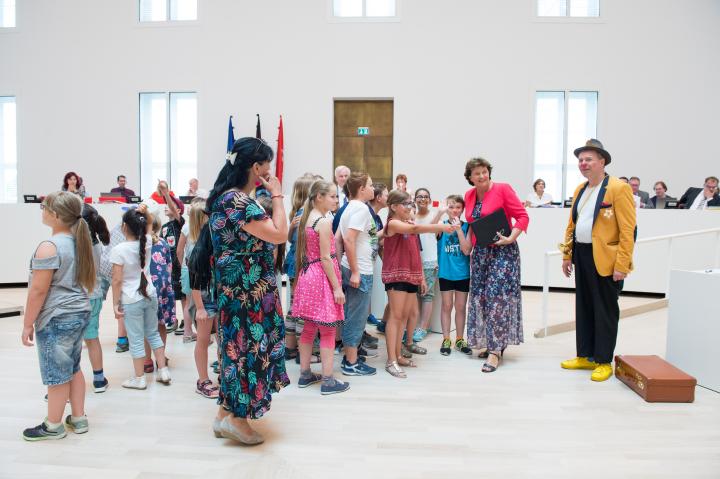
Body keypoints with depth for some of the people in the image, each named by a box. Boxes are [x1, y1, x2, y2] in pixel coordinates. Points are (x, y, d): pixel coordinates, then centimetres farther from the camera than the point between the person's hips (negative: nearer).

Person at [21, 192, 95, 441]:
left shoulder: (48, 247, -19)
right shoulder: (79, 242, 6)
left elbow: (38, 291, -17)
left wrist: (27, 324, -9)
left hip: (56, 319, -8)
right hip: (80, 313, 8)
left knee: (56, 374, 5)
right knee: (73, 368, 18)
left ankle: (53, 426, 20)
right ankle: (79, 418, 26)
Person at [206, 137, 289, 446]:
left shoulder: (228, 196, 12)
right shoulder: (238, 201, -20)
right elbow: (279, 235, -22)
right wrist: (277, 196, -14)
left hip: (235, 287, 10)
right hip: (248, 290, -10)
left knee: (238, 346, 16)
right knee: (248, 346, 1)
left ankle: (227, 413, 28)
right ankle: (236, 417, 15)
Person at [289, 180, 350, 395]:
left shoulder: (307, 218, 11)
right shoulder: (324, 221, -16)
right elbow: (326, 258, -18)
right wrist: (337, 287, -15)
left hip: (308, 275, 9)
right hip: (322, 278, -9)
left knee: (309, 329, 15)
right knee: (328, 331, -1)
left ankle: (305, 375, 24)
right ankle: (328, 381, 5)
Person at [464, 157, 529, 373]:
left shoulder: (503, 189, -8)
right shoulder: (469, 195, 9)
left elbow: (523, 216, -9)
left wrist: (511, 238, -20)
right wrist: (469, 244, 9)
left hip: (502, 250, -6)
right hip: (480, 253, 6)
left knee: (497, 297, -9)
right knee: (481, 297, 8)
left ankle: (495, 351, -5)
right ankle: (493, 343, 22)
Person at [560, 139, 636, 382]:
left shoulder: (619, 188, -10)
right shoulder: (579, 189, 13)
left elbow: (628, 230, -14)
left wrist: (622, 265, -18)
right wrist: (567, 255, 14)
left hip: (605, 260, -7)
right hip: (582, 256, 7)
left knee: (605, 311, 4)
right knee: (583, 308, 13)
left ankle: (604, 362, 15)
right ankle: (585, 356, 26)